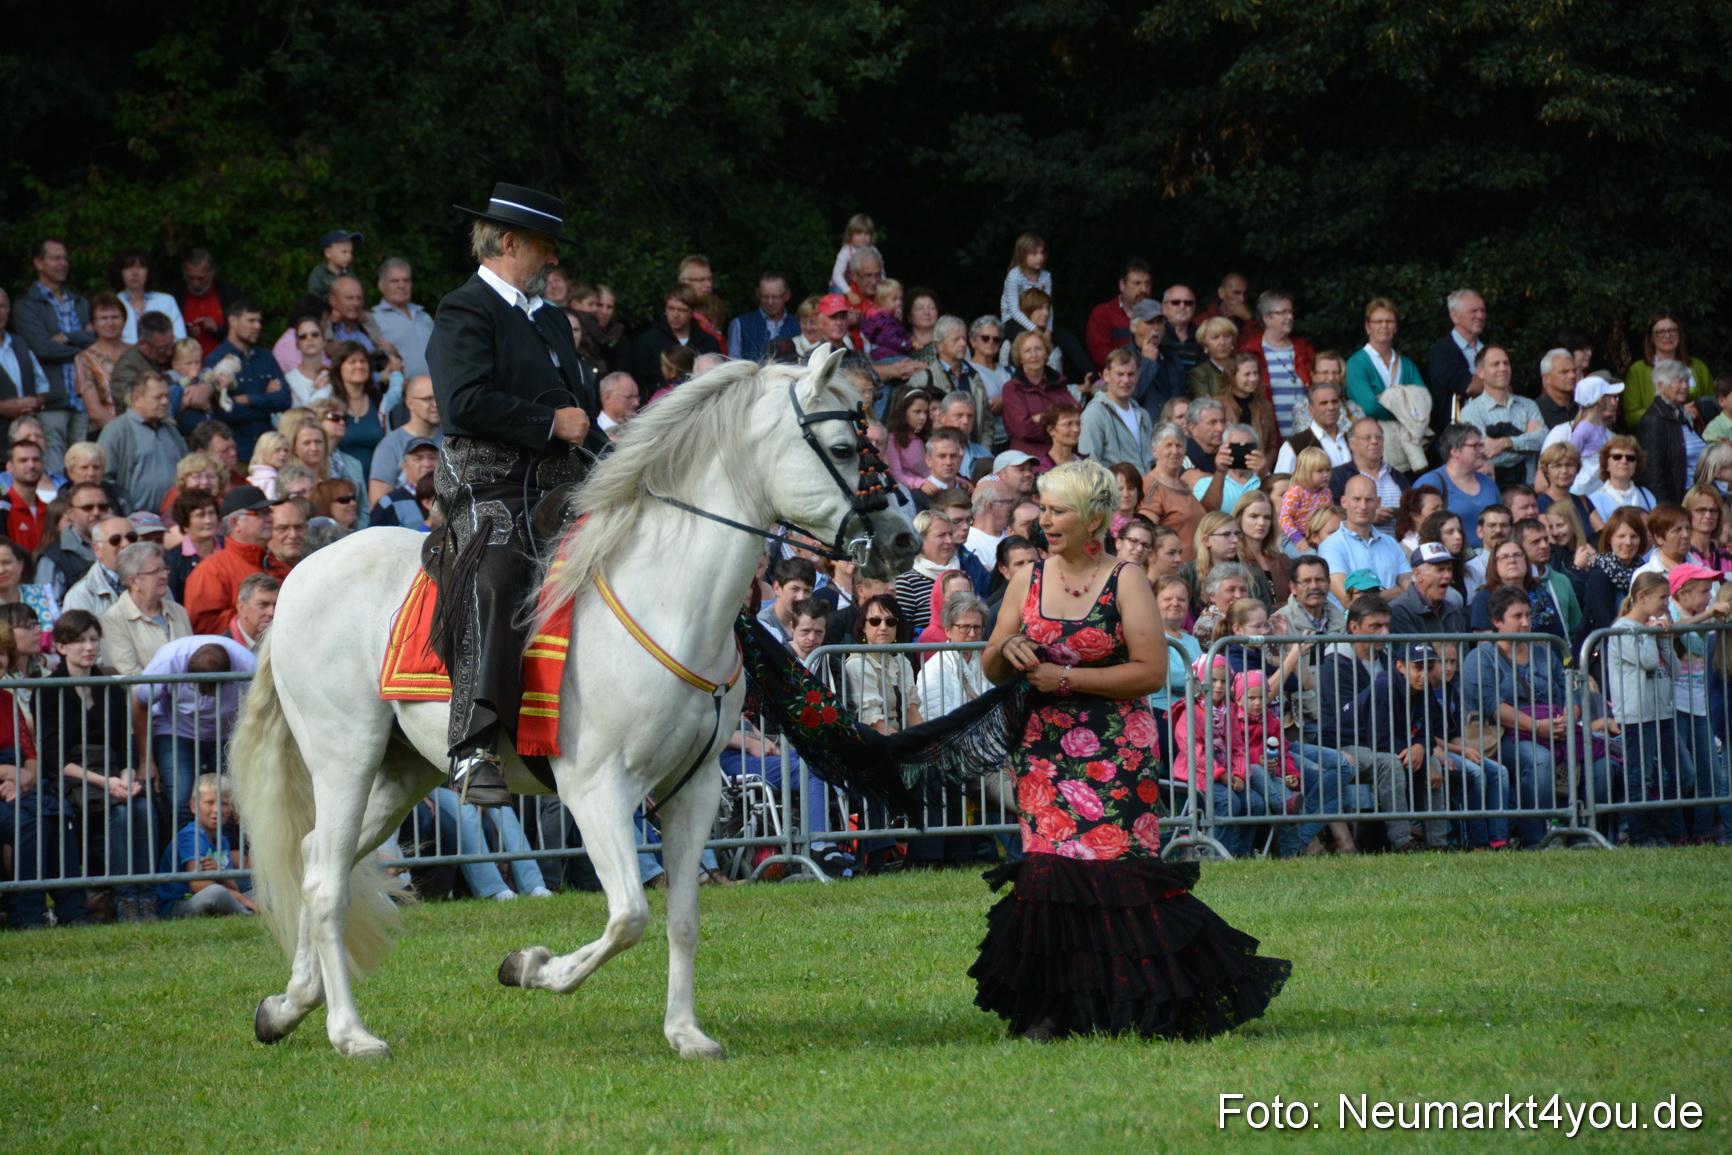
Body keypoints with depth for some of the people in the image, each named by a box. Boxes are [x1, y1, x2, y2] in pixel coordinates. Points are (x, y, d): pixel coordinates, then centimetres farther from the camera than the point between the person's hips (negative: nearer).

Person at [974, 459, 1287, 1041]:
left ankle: (1142, 1004, 0)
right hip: (1045, 748, 4)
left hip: (1114, 752, -4)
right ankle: (1055, 1008, 2)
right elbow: (991, 668, 14)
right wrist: (1007, 650, -10)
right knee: (1051, 870, -2)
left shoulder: (1125, 583, -5)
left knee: (1116, 871, -9)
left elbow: (1152, 670, -12)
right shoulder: (1029, 580, 9)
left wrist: (1067, 677, -15)